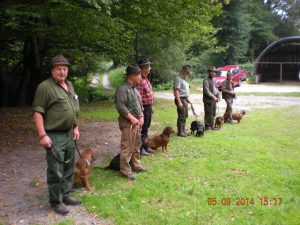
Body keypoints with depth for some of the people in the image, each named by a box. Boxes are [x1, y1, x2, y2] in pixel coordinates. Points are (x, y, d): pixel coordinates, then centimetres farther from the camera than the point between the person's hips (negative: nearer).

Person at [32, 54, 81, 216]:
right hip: (54, 136, -8)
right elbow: (37, 112, -17)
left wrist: (75, 127, 16)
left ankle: (65, 196, 32)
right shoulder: (45, 87, -14)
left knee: (68, 168, 17)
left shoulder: (69, 85, 11)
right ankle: (56, 202, 17)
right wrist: (42, 135, -21)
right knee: (56, 171, 1)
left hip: (69, 134, 8)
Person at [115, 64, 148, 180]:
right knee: (127, 147, -4)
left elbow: (139, 104, 19)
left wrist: (141, 117, 6)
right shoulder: (122, 89, -15)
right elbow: (120, 106, -21)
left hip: (137, 121, 9)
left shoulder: (134, 89, 14)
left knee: (137, 145, 17)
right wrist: (132, 118, -18)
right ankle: (125, 170, 7)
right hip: (128, 122, -9)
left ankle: (136, 165, 31)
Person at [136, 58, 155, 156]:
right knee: (142, 130, 1)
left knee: (146, 128, 18)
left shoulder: (145, 79, 11)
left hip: (148, 108, 10)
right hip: (144, 108, -10)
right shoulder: (139, 80, -21)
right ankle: (140, 149, 12)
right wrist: (141, 110, -24)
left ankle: (146, 146, 30)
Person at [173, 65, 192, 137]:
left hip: (185, 99, 10)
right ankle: (180, 132, 1)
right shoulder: (178, 78, -14)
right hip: (181, 99, -10)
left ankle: (183, 131, 23)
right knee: (181, 117, -6)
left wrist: (187, 99, 21)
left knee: (185, 116, 14)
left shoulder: (183, 79, 17)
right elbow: (176, 91, -20)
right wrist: (179, 102, -25)